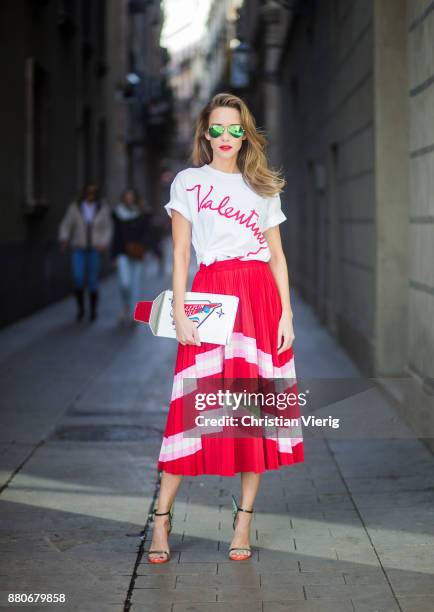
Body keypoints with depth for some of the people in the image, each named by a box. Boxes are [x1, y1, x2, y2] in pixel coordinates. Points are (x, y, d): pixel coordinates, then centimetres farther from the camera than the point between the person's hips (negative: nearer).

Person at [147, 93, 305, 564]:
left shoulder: (263, 187, 15)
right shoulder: (189, 182, 7)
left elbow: (277, 256, 12)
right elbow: (180, 253, 2)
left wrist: (286, 314, 1)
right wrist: (179, 313, -8)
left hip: (261, 296, 3)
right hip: (211, 295, -3)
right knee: (195, 403, -7)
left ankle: (243, 521, 7)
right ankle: (162, 518, 2)